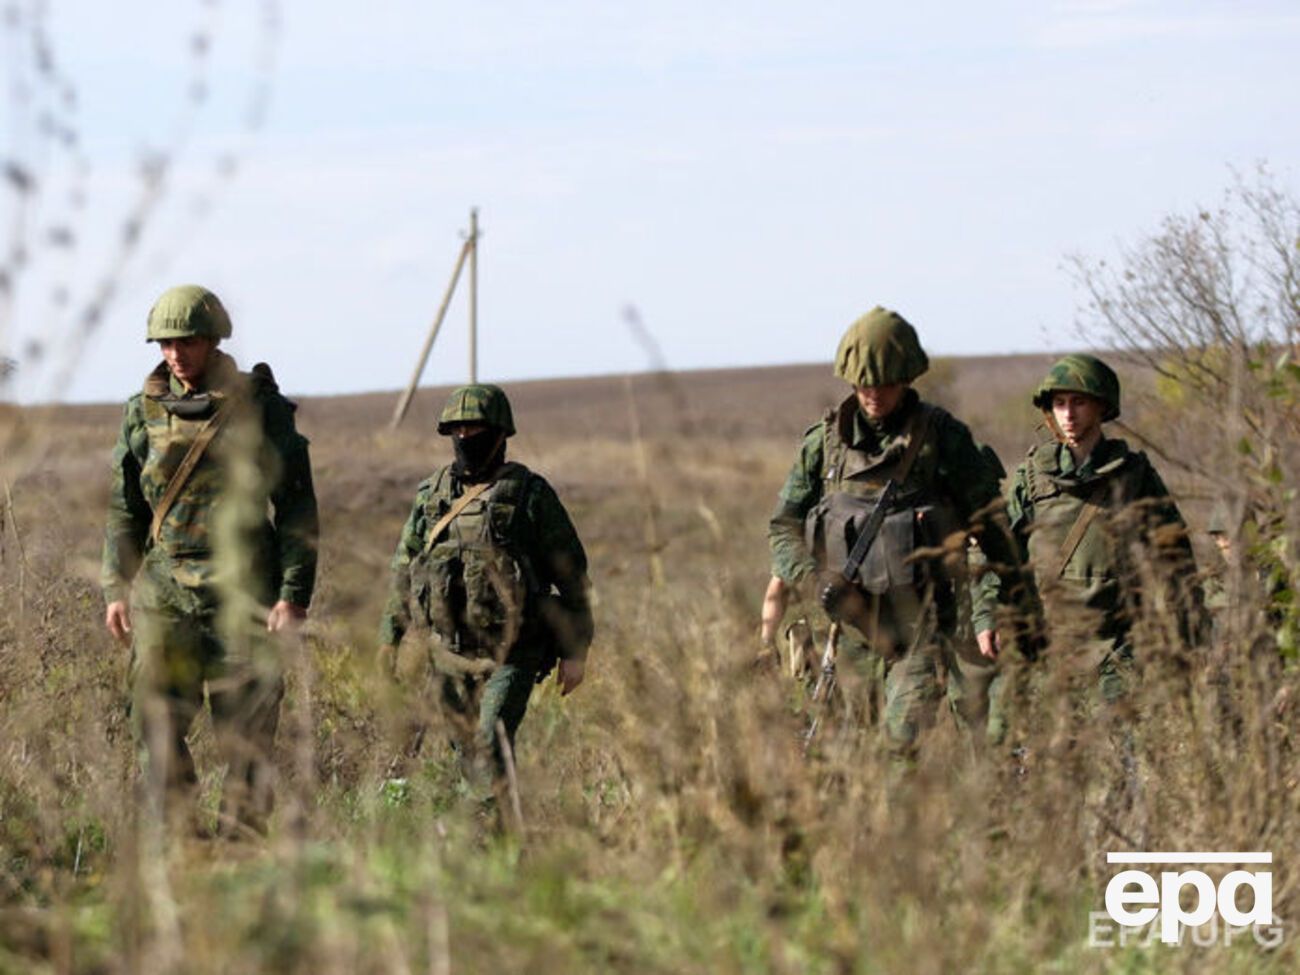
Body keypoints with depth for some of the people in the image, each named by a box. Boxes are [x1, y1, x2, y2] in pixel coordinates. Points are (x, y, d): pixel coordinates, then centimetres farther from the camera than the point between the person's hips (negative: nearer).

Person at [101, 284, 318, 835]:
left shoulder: (261, 409, -1)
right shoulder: (145, 412, 9)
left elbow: (296, 507, -1)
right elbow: (124, 509, 16)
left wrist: (295, 593, -8)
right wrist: (117, 588, 9)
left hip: (242, 589, -3)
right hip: (164, 590, 3)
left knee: (245, 729, -1)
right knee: (156, 718, -5)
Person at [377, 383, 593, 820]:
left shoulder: (531, 495, -4)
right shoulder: (432, 494, 9)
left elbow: (571, 575, -1)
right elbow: (405, 567, 18)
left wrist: (575, 651, -4)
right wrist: (390, 635, 14)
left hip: (510, 652, -5)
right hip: (449, 651, 5)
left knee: (493, 743, -19)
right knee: (466, 749, 10)